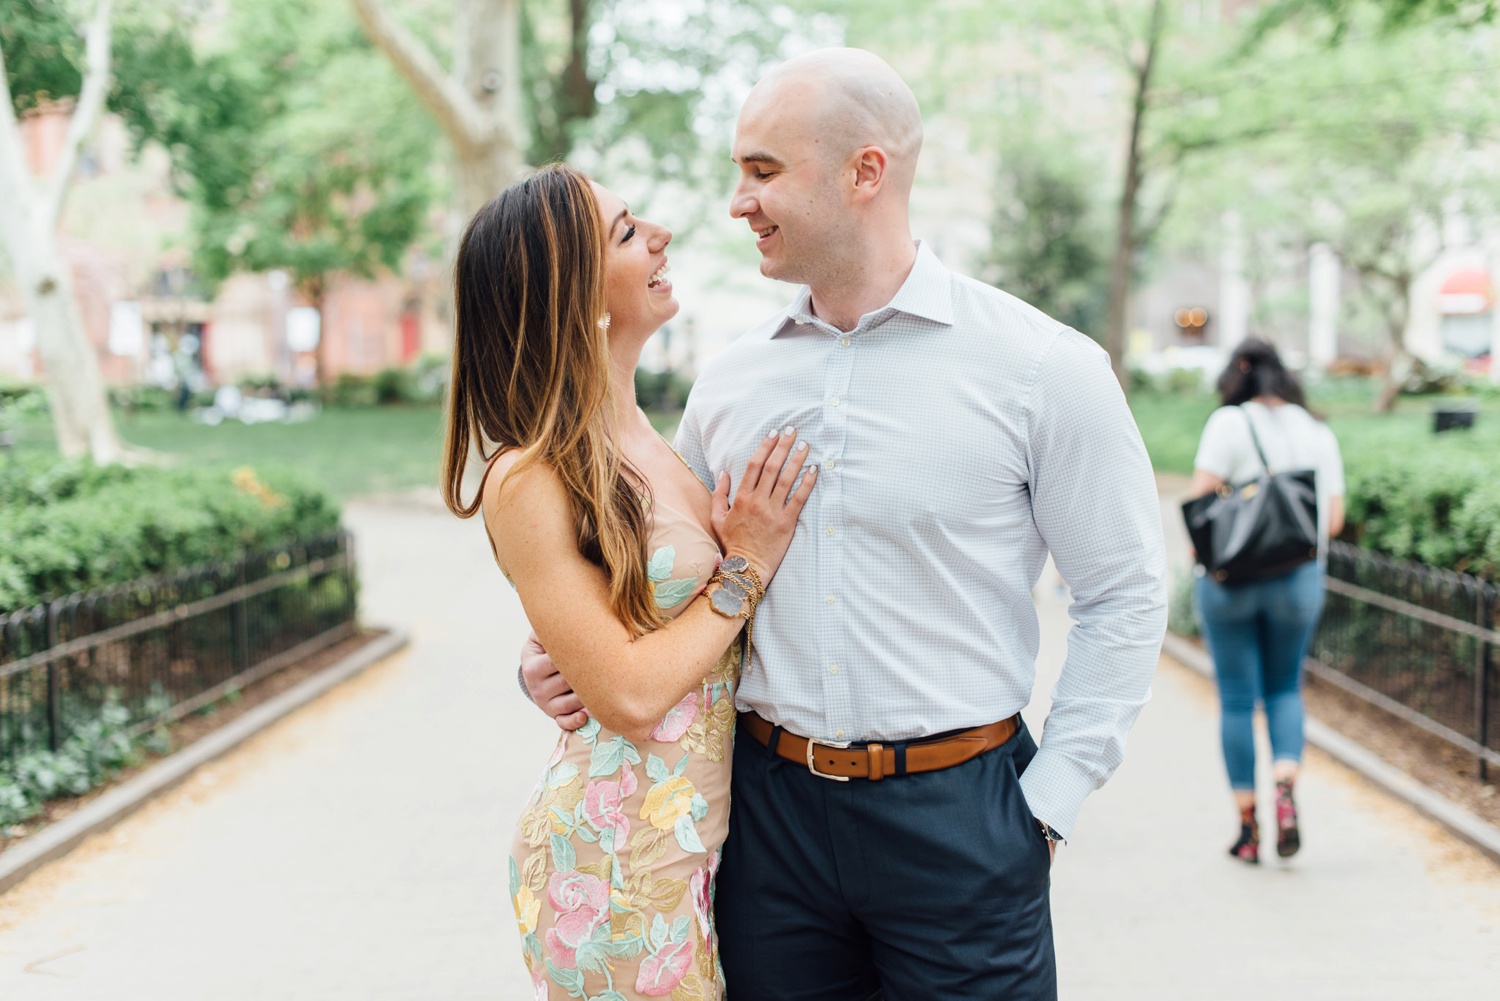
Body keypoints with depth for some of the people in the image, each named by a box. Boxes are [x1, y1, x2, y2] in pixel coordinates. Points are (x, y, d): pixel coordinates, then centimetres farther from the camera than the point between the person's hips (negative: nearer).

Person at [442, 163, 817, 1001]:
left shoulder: (651, 443, 7)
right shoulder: (531, 483, -17)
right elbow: (629, 696, -20)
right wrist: (747, 570, -11)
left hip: (705, 836, 7)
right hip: (618, 860, -7)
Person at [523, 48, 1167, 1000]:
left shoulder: (1040, 367, -6)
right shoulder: (728, 383, 6)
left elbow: (1126, 598, -3)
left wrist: (1047, 804, -6)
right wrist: (556, 660, 0)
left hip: (958, 809, -3)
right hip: (768, 804, 4)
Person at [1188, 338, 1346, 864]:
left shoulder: (1229, 423, -6)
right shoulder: (1319, 433, 6)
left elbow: (1200, 496, -15)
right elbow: (1334, 520, 2)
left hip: (1231, 578, -3)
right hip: (1299, 580, 3)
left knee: (1237, 699, 7)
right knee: (1285, 688, 19)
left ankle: (1247, 825, 10)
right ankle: (1286, 790, -5)